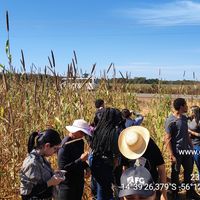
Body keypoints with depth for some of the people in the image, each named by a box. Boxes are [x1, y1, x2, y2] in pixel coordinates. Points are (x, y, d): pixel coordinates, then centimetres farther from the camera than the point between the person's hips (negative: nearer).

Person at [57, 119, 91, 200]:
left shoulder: (80, 141, 3)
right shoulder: (65, 145, -21)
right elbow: (63, 168, -24)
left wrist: (86, 167, 0)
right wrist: (81, 160, -27)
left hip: (79, 181, 8)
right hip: (67, 184, -8)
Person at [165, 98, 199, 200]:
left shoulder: (184, 117, 5)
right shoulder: (170, 120, -17)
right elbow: (168, 139, -16)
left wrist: (191, 146, 12)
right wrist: (172, 155, -18)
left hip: (187, 150, 7)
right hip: (177, 151, -7)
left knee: (189, 171, 17)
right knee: (175, 173, 9)